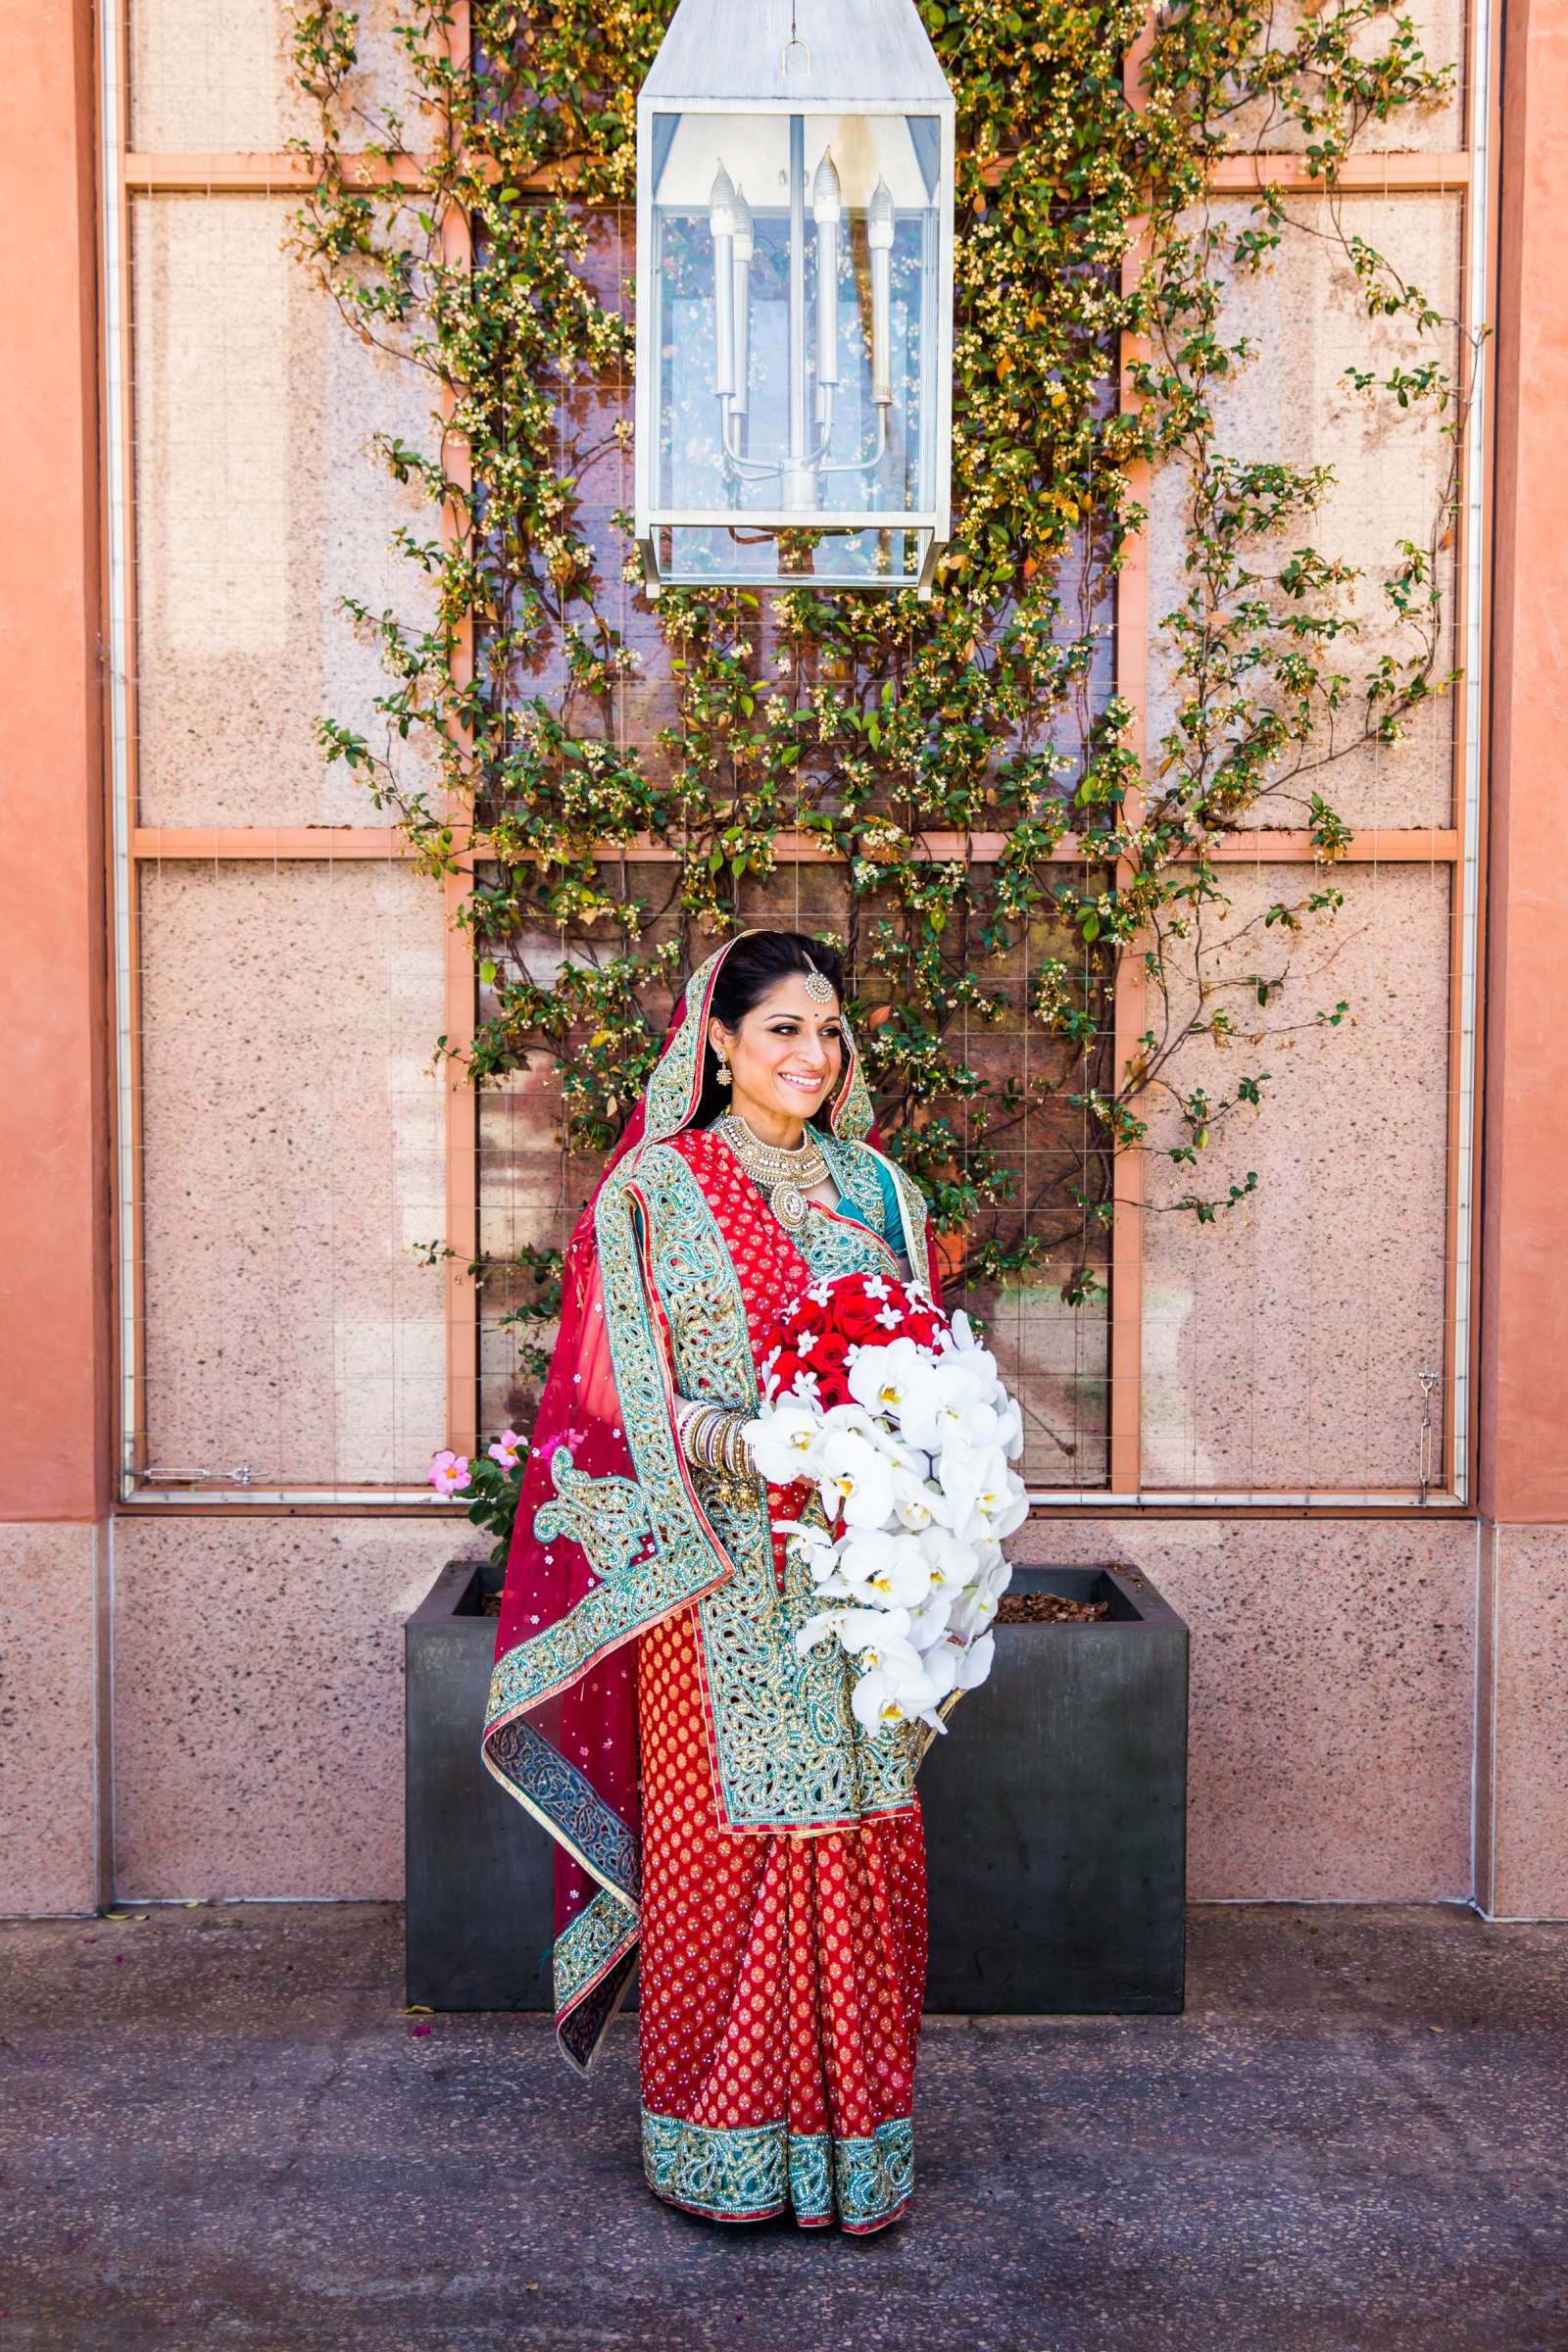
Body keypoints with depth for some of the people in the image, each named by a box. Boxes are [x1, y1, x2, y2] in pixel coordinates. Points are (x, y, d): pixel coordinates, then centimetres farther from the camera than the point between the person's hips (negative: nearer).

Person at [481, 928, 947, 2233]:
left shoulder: (877, 1188, 13)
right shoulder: (655, 1188, 0)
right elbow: (617, 1387, -5)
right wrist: (730, 1441, -19)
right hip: (713, 1571, -3)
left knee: (860, 1832, 5)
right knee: (721, 1832, 1)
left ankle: (852, 2135, 20)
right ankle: (722, 2143, 17)